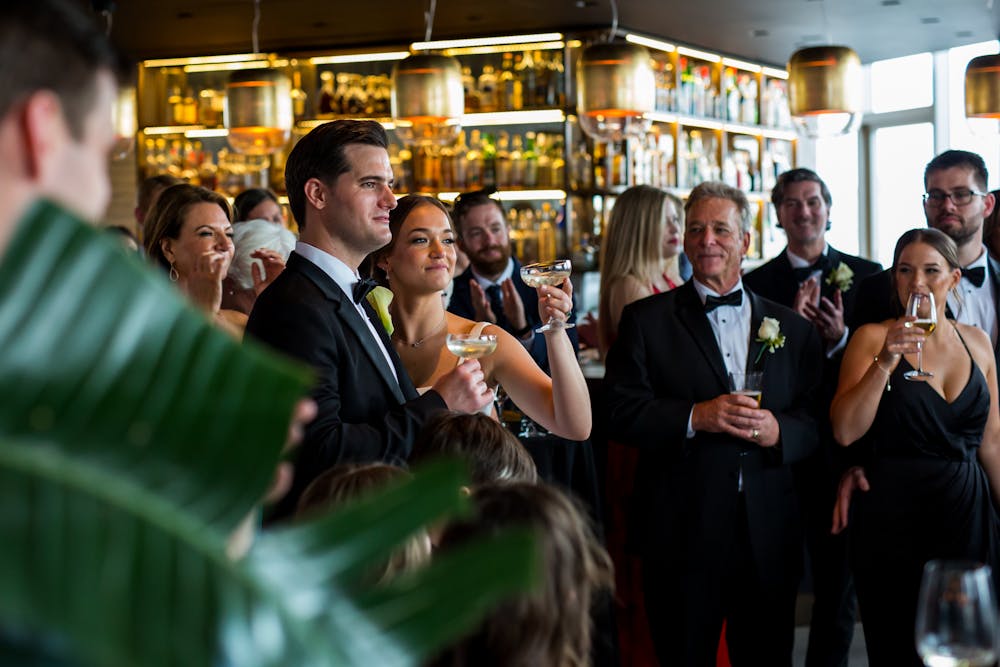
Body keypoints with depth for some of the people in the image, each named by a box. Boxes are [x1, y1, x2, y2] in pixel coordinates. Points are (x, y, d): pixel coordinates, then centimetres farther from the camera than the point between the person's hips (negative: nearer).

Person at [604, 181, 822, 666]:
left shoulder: (792, 329, 11)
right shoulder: (646, 320, 3)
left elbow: (815, 422, 6)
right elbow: (620, 411, -6)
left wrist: (779, 430, -16)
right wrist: (695, 417, -19)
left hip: (769, 536, 2)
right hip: (681, 533, -2)